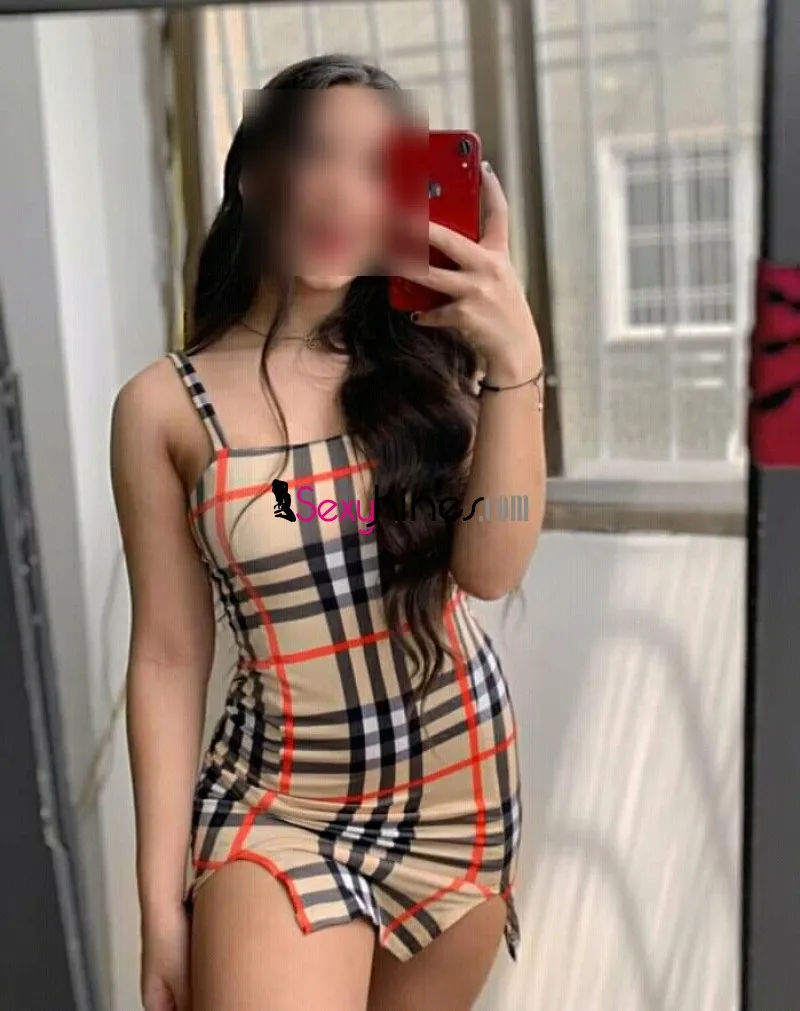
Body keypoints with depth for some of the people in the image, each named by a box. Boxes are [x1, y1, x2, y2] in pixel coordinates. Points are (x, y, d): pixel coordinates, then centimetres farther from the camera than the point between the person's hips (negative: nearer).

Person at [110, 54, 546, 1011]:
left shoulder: (421, 360, -2)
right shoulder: (165, 405, -9)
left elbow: (491, 571, -13)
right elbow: (168, 657, -7)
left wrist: (515, 362, -24)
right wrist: (162, 898, -5)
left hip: (463, 778, 3)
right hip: (278, 801, -3)